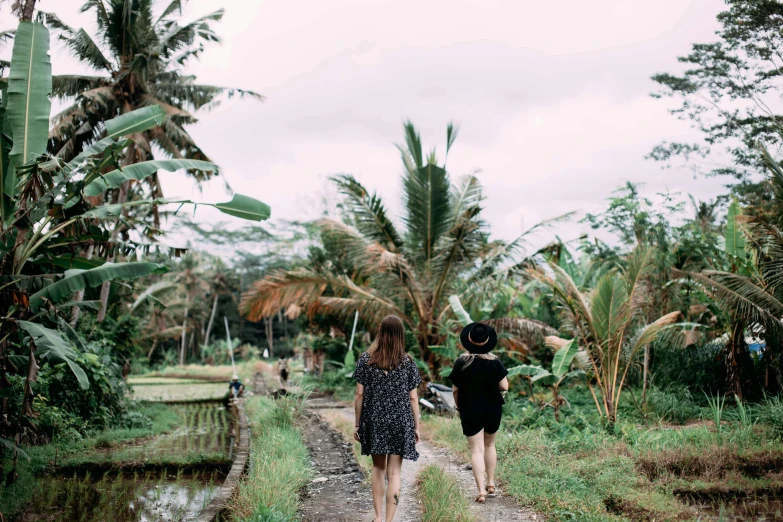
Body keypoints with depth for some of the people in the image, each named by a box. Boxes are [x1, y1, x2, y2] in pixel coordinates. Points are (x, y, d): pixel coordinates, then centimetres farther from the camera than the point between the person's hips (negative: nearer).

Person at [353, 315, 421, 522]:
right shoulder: (407, 362, -3)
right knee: (394, 473, 2)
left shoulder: (366, 359, -2)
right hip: (400, 422, -1)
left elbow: (359, 395, -2)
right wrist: (416, 427, 7)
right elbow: (413, 398, -2)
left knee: (378, 468, 18)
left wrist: (357, 424, 6)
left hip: (374, 421, 2)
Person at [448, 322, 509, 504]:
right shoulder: (495, 362, -10)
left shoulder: (461, 363, -9)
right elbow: (504, 387, -8)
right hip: (493, 410, 2)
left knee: (476, 450, 1)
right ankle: (491, 484, 28)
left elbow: (455, 389, -3)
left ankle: (481, 491, -8)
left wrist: (458, 407, 12)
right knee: (490, 445, 21)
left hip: (470, 411, -2)